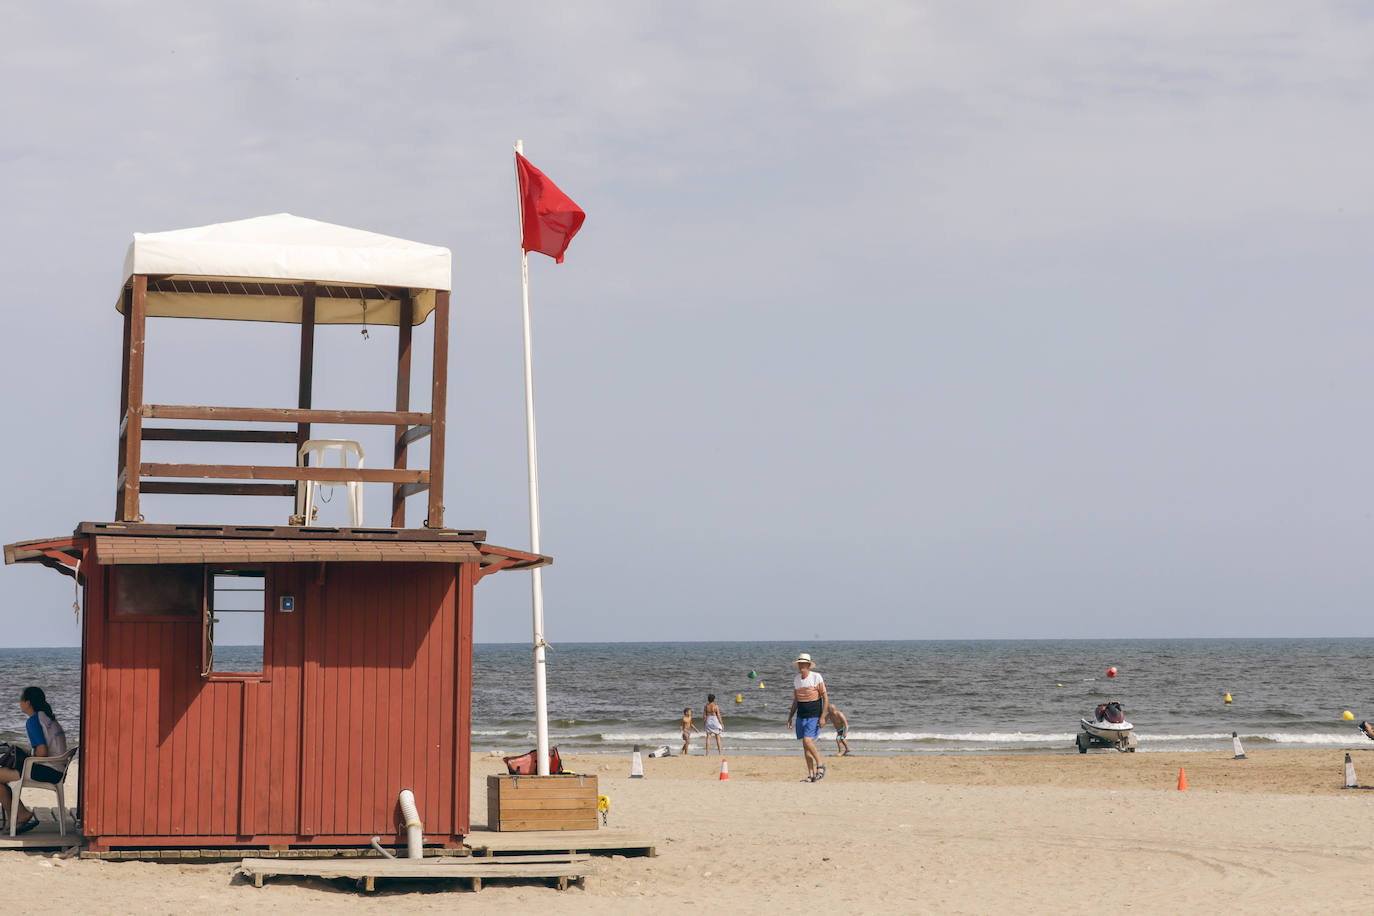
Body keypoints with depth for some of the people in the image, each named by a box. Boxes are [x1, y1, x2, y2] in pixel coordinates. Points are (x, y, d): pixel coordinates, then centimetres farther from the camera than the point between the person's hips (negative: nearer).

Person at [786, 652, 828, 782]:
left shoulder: (816, 677, -9)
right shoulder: (796, 679, 8)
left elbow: (825, 698, -9)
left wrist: (823, 717, -16)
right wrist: (790, 717, 11)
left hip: (814, 716, -6)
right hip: (801, 716, 6)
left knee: (807, 741, -20)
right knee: (805, 746, 3)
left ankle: (820, 766, -2)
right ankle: (811, 775, 7)